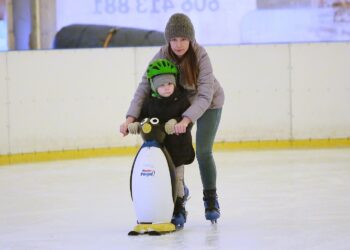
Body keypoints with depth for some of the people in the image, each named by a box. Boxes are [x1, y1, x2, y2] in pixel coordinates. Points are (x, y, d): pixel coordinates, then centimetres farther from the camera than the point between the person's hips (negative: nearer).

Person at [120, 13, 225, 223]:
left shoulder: (201, 57, -34)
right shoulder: (162, 57, -26)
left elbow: (205, 95, -40)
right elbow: (144, 88, -29)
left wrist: (186, 120, -54)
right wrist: (131, 118, -42)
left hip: (208, 103, -3)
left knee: (203, 152, -8)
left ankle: (211, 200, 11)